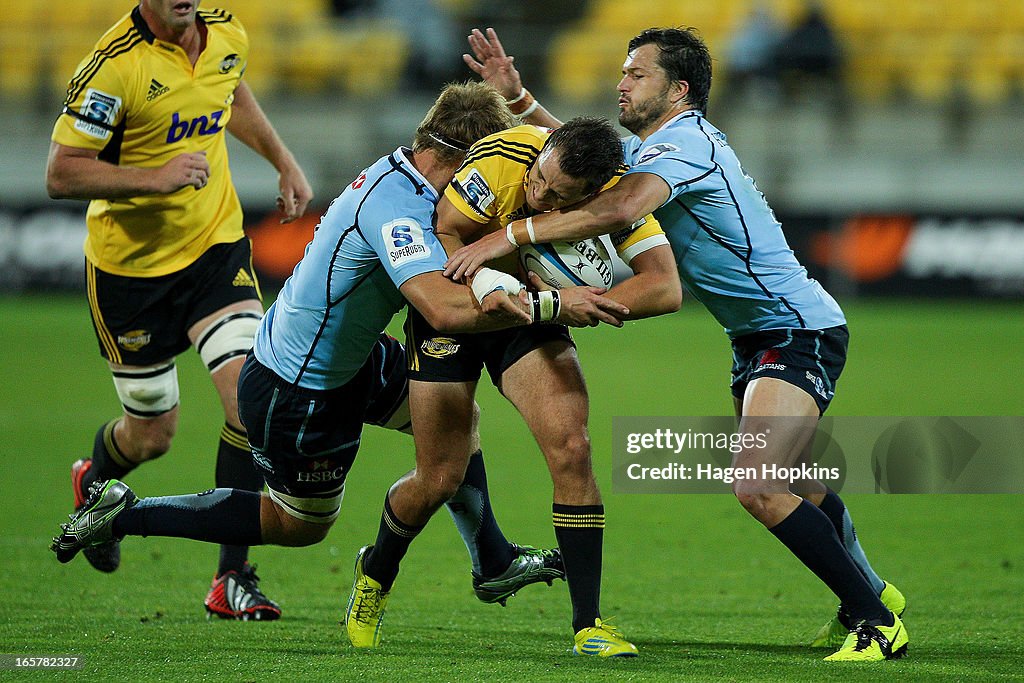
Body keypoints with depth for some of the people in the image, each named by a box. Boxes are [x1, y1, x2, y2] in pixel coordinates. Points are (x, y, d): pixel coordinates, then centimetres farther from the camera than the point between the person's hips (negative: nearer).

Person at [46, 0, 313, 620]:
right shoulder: (117, 63, -22)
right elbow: (62, 174, -21)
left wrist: (284, 162, 16)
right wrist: (154, 178, -31)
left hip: (217, 248, 4)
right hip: (131, 264, -4)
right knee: (153, 434, 7)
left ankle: (234, 578, -7)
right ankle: (93, 483, 46)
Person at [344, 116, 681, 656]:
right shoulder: (502, 155, -31)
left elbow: (666, 288, -28)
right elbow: (445, 235, -23)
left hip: (532, 311, 2)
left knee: (570, 447, -20)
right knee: (439, 479, -1)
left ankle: (589, 623, -13)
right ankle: (376, 572, 32)